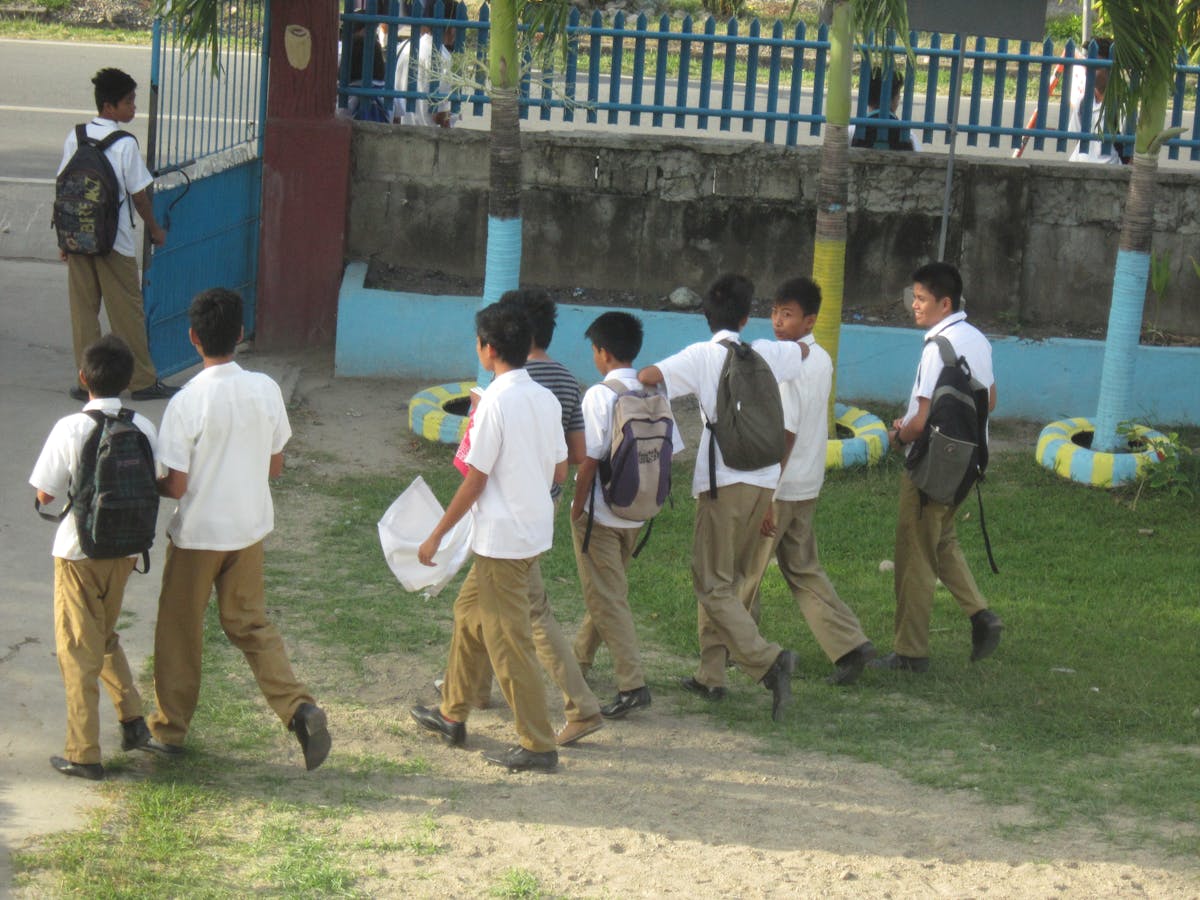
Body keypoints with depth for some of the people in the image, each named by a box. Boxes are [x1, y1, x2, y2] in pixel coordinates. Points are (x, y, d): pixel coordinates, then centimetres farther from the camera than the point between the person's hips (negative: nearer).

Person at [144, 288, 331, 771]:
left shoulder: (187, 403, -21)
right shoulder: (266, 390, -7)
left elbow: (175, 486, -17)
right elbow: (275, 467, 2)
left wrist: (150, 485, 4)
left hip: (198, 533, -4)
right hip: (250, 528, 4)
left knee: (180, 629, 12)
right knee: (250, 623, 15)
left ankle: (169, 729, 24)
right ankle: (299, 708, -2)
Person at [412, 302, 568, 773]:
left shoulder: (496, 402, -19)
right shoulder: (545, 399, 4)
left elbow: (475, 481, -17)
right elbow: (560, 473, 10)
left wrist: (436, 535, -8)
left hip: (502, 537, -9)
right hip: (535, 529, 9)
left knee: (509, 642, -1)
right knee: (469, 611, 23)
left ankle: (538, 745, 2)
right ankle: (452, 714, 34)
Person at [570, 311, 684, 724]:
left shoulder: (600, 396, -17)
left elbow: (590, 460, -18)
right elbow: (670, 450, 4)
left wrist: (576, 509, -8)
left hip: (599, 514, -7)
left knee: (607, 598, -3)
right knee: (607, 589, 23)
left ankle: (632, 684, -11)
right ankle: (581, 656, 41)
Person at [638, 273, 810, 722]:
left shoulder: (702, 356, -6)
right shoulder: (765, 354, 8)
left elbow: (649, 377, -19)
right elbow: (803, 351, 30)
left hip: (724, 482, -5)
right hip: (764, 480, 5)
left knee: (712, 583, -2)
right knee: (730, 576, 16)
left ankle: (768, 659, -21)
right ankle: (711, 674, 18)